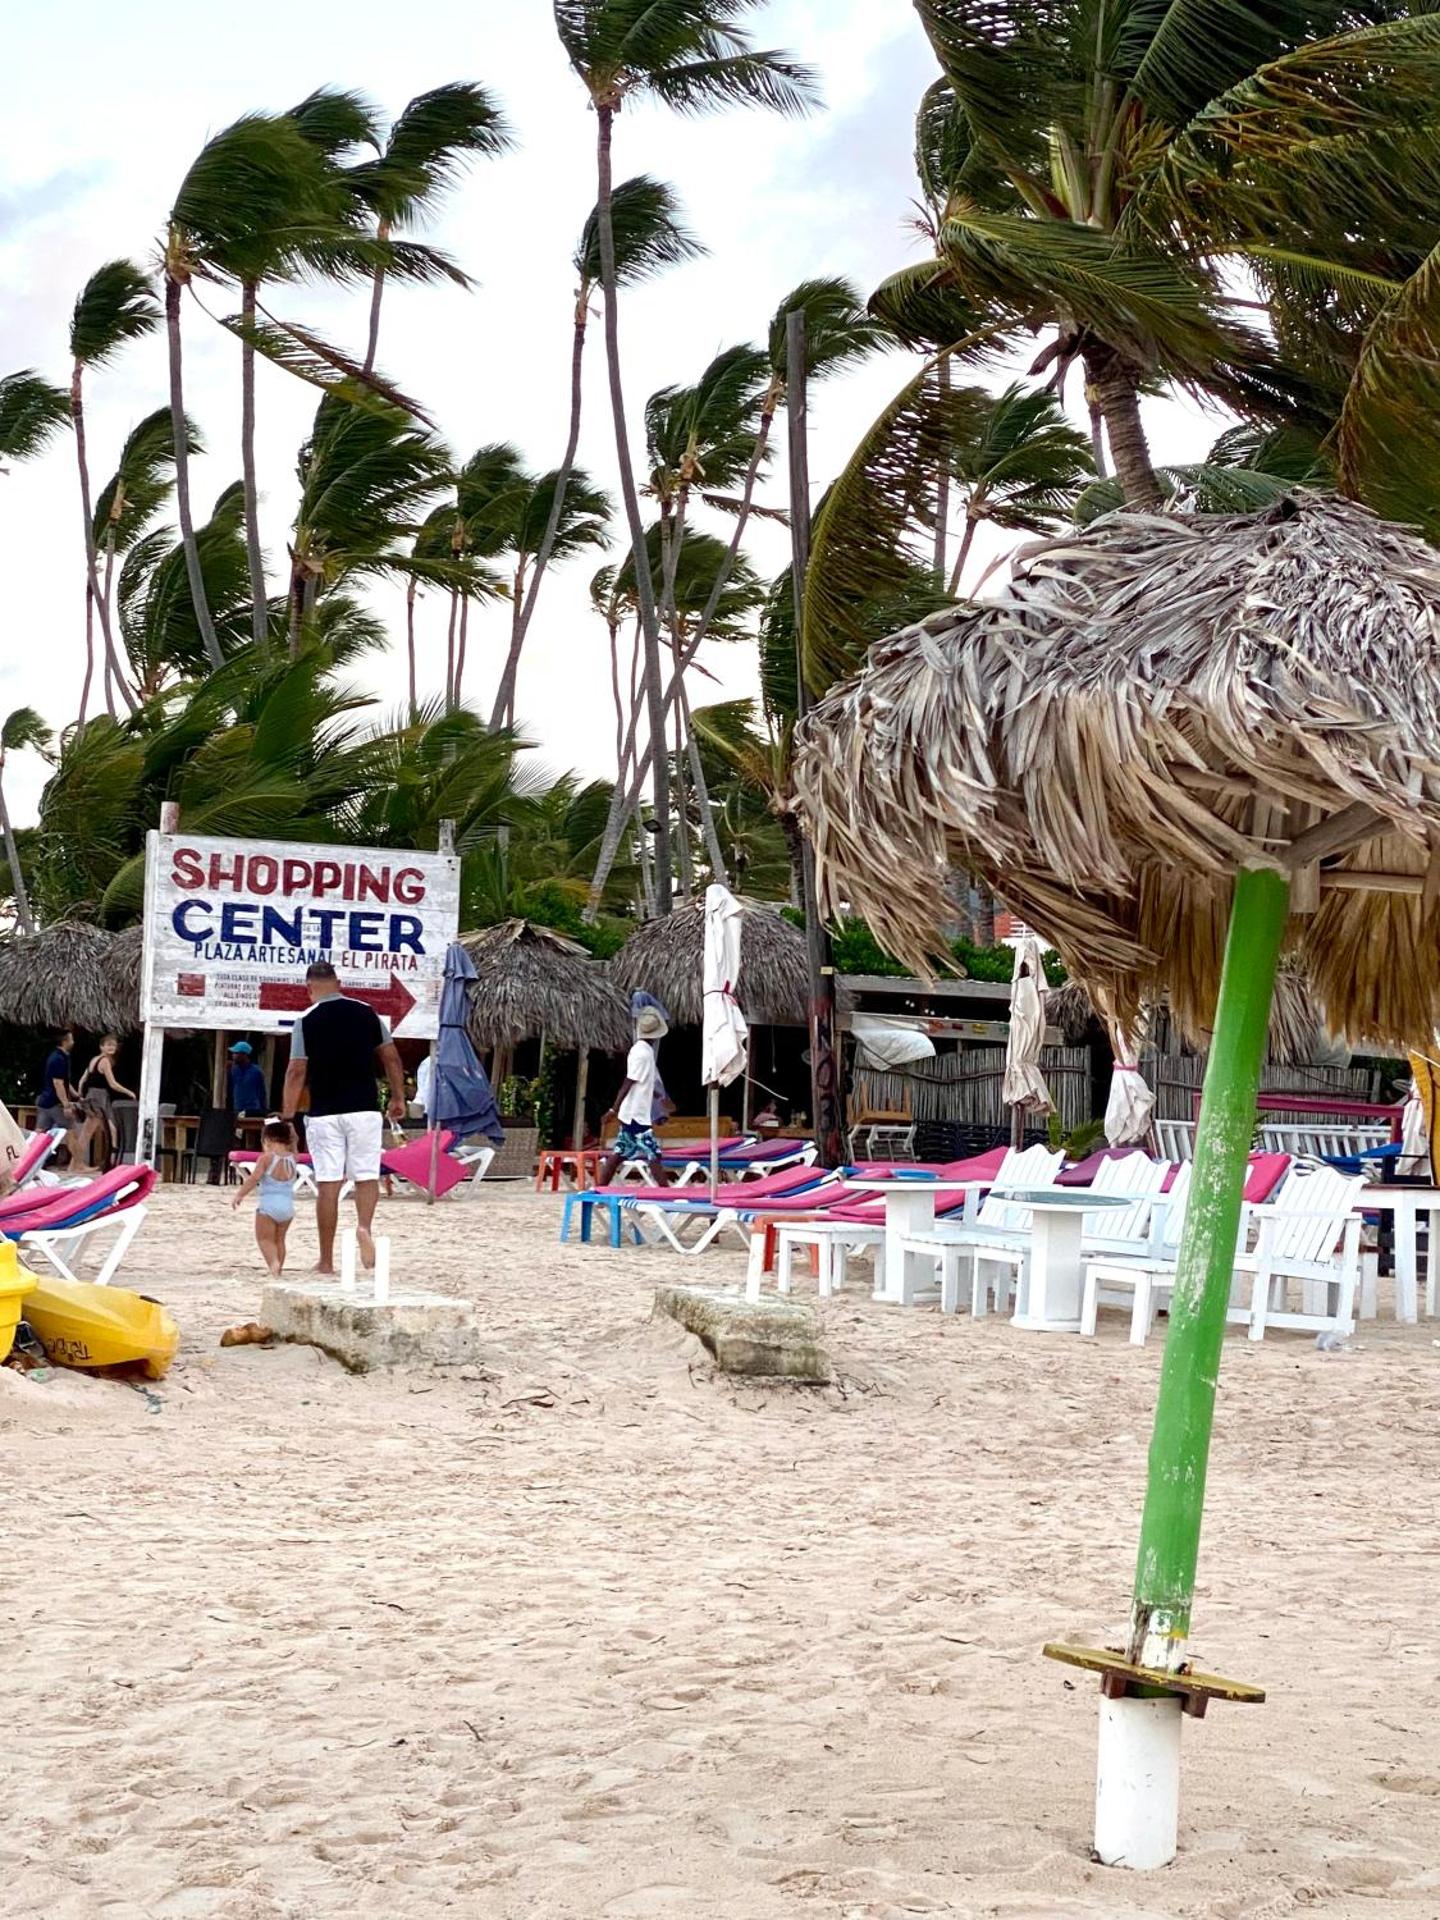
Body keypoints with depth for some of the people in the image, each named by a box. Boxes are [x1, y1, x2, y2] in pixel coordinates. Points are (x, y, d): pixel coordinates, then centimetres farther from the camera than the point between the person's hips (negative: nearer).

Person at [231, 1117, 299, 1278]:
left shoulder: (266, 1158, -9)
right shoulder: (291, 1158, 5)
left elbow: (254, 1178, -12)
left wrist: (240, 1194, -4)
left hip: (268, 1204, -5)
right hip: (288, 1205, 5)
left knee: (264, 1238, 1)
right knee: (279, 1239, 17)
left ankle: (273, 1262, -22)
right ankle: (278, 1269, 18)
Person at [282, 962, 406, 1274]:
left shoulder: (307, 1021, -4)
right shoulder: (367, 1013, 4)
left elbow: (296, 1072, -6)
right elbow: (391, 1058, 7)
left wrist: (288, 1117, -1)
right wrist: (398, 1097, 18)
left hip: (324, 1113, -1)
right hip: (364, 1109, 1)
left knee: (327, 1184, 3)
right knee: (367, 1174, 8)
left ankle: (326, 1260, 8)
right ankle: (364, 1226, -21)